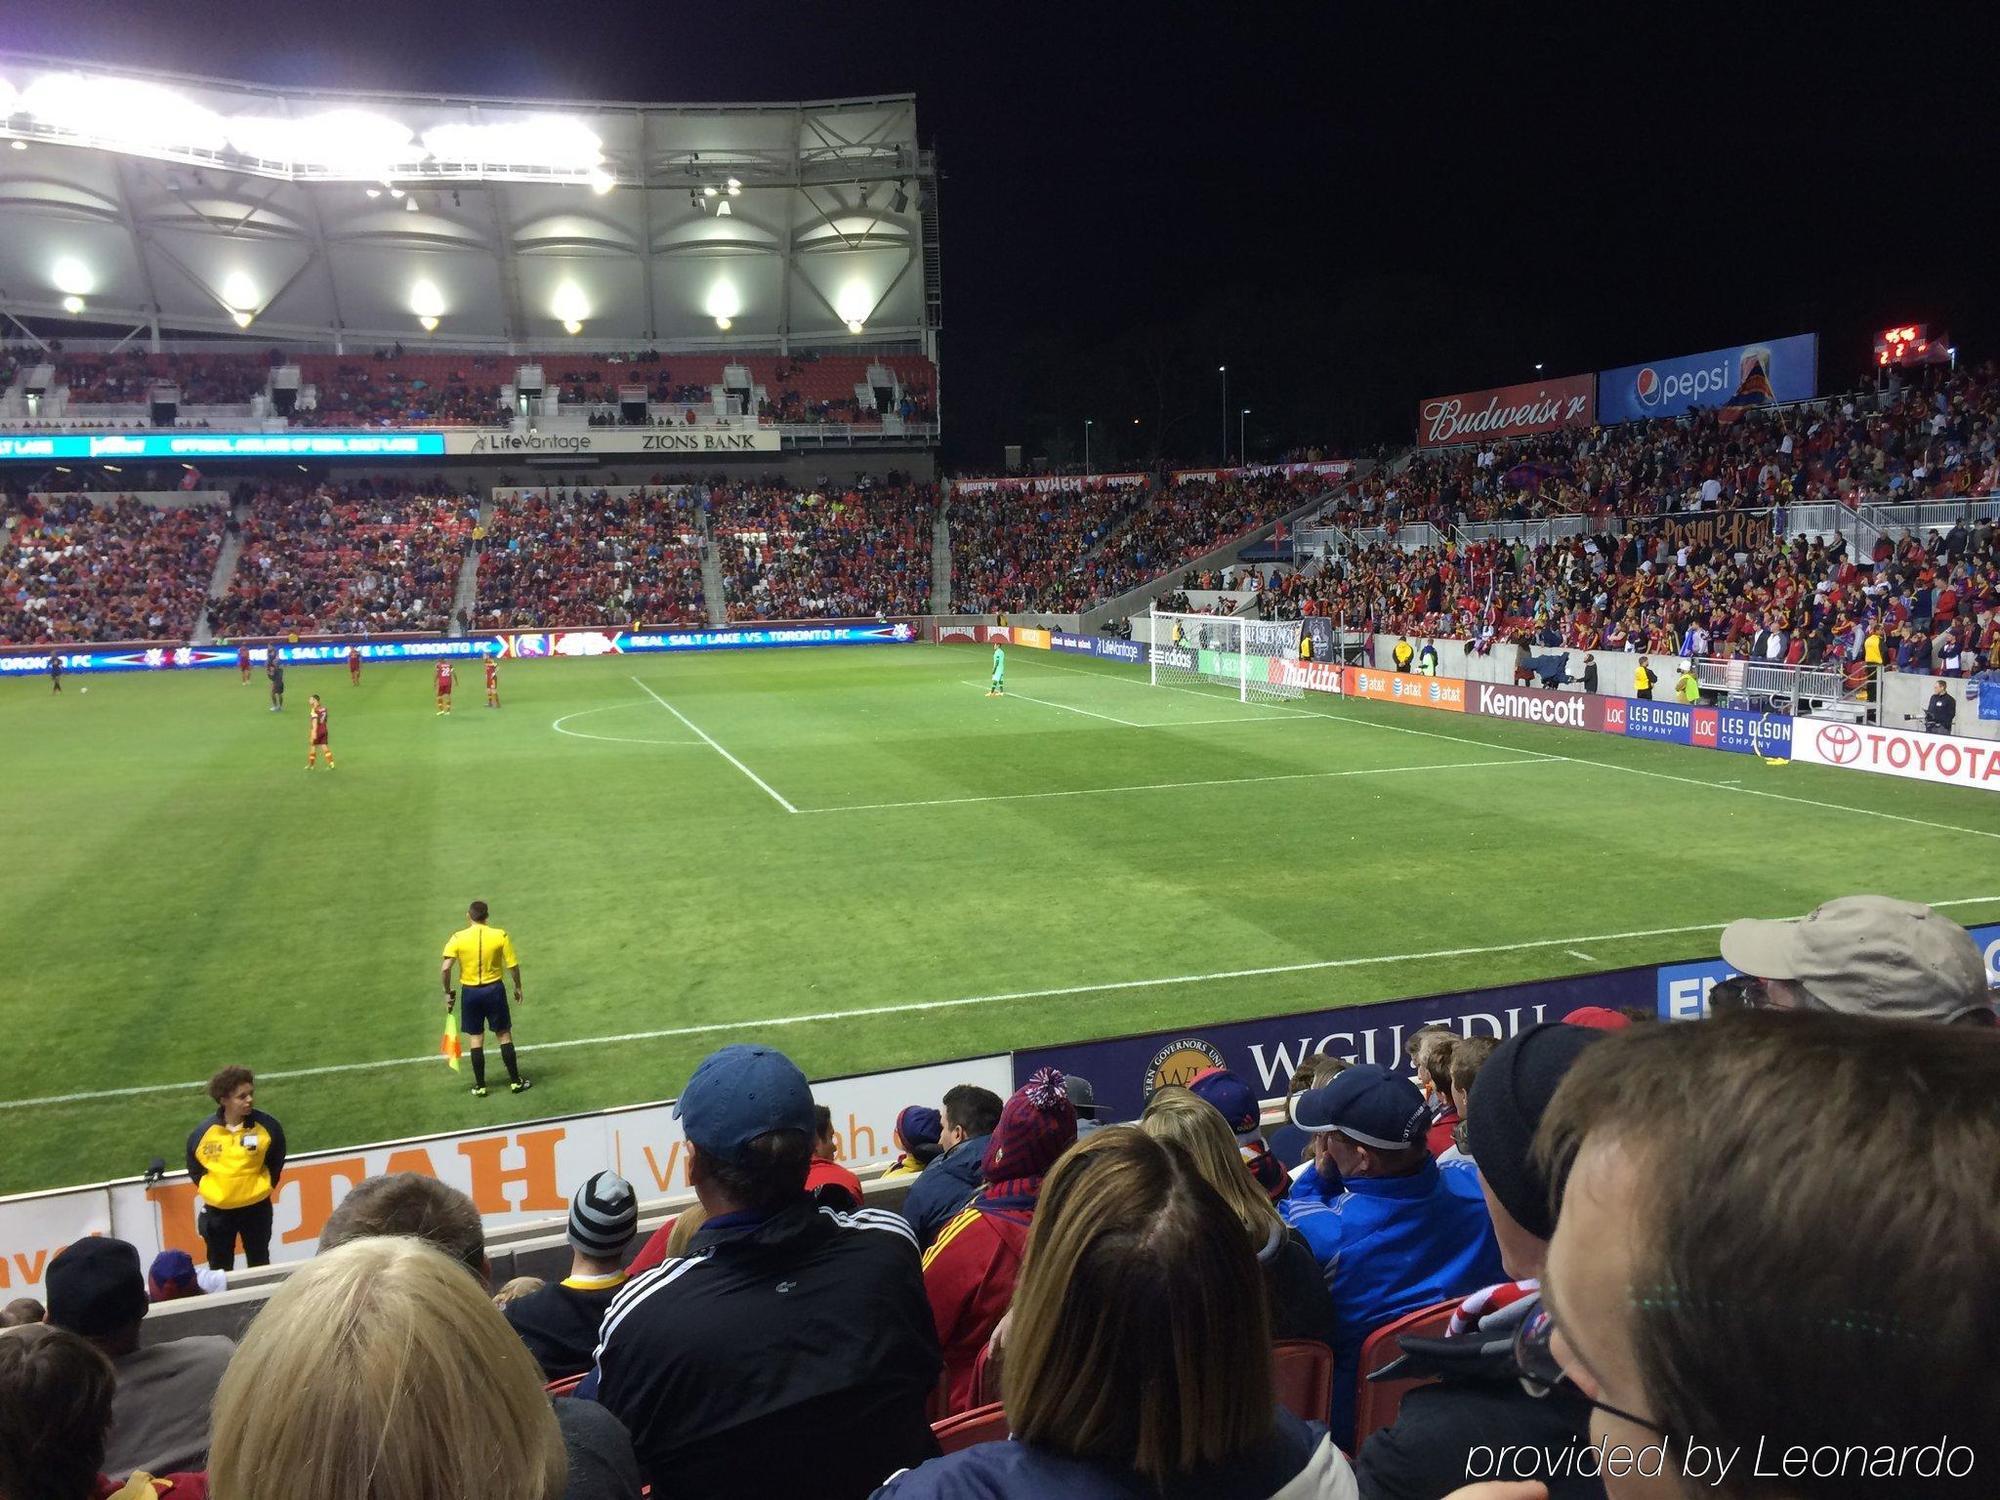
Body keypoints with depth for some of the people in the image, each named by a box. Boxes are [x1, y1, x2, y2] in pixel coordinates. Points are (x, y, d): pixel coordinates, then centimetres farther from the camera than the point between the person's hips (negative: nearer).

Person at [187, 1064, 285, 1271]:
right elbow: (194, 1166, 4)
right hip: (217, 1211, 0)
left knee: (260, 1265, 17)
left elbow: (277, 1160, 2)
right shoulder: (203, 1132, -16)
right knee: (220, 1269, 16)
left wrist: (267, 1185, 2)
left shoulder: (267, 1126, -17)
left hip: (257, 1208, 0)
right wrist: (207, 1189, 3)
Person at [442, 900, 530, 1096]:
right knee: (504, 1035, 10)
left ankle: (480, 1086, 16)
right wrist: (518, 987, 10)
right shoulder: (500, 935, -7)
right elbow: (513, 966, -5)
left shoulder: (458, 938, -7)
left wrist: (448, 993, 1)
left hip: (471, 992, 0)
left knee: (476, 1039, 10)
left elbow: (445, 969, -12)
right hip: (494, 989, 0)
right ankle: (515, 1082, 15)